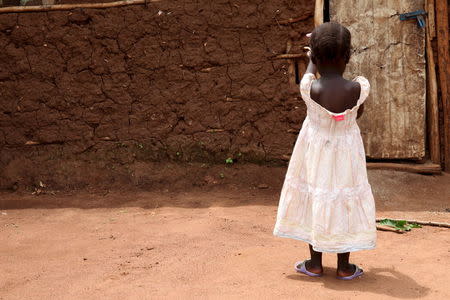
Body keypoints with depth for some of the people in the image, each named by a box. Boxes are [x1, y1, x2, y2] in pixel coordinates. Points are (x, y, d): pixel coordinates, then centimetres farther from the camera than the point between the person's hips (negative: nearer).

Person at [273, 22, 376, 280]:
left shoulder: (309, 88, -20)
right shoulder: (358, 88, -20)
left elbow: (312, 71, 6)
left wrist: (314, 55, 27)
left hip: (315, 152, 0)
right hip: (347, 153, 0)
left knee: (315, 199, 14)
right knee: (345, 201, 12)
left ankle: (315, 263, 23)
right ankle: (344, 266, 21)